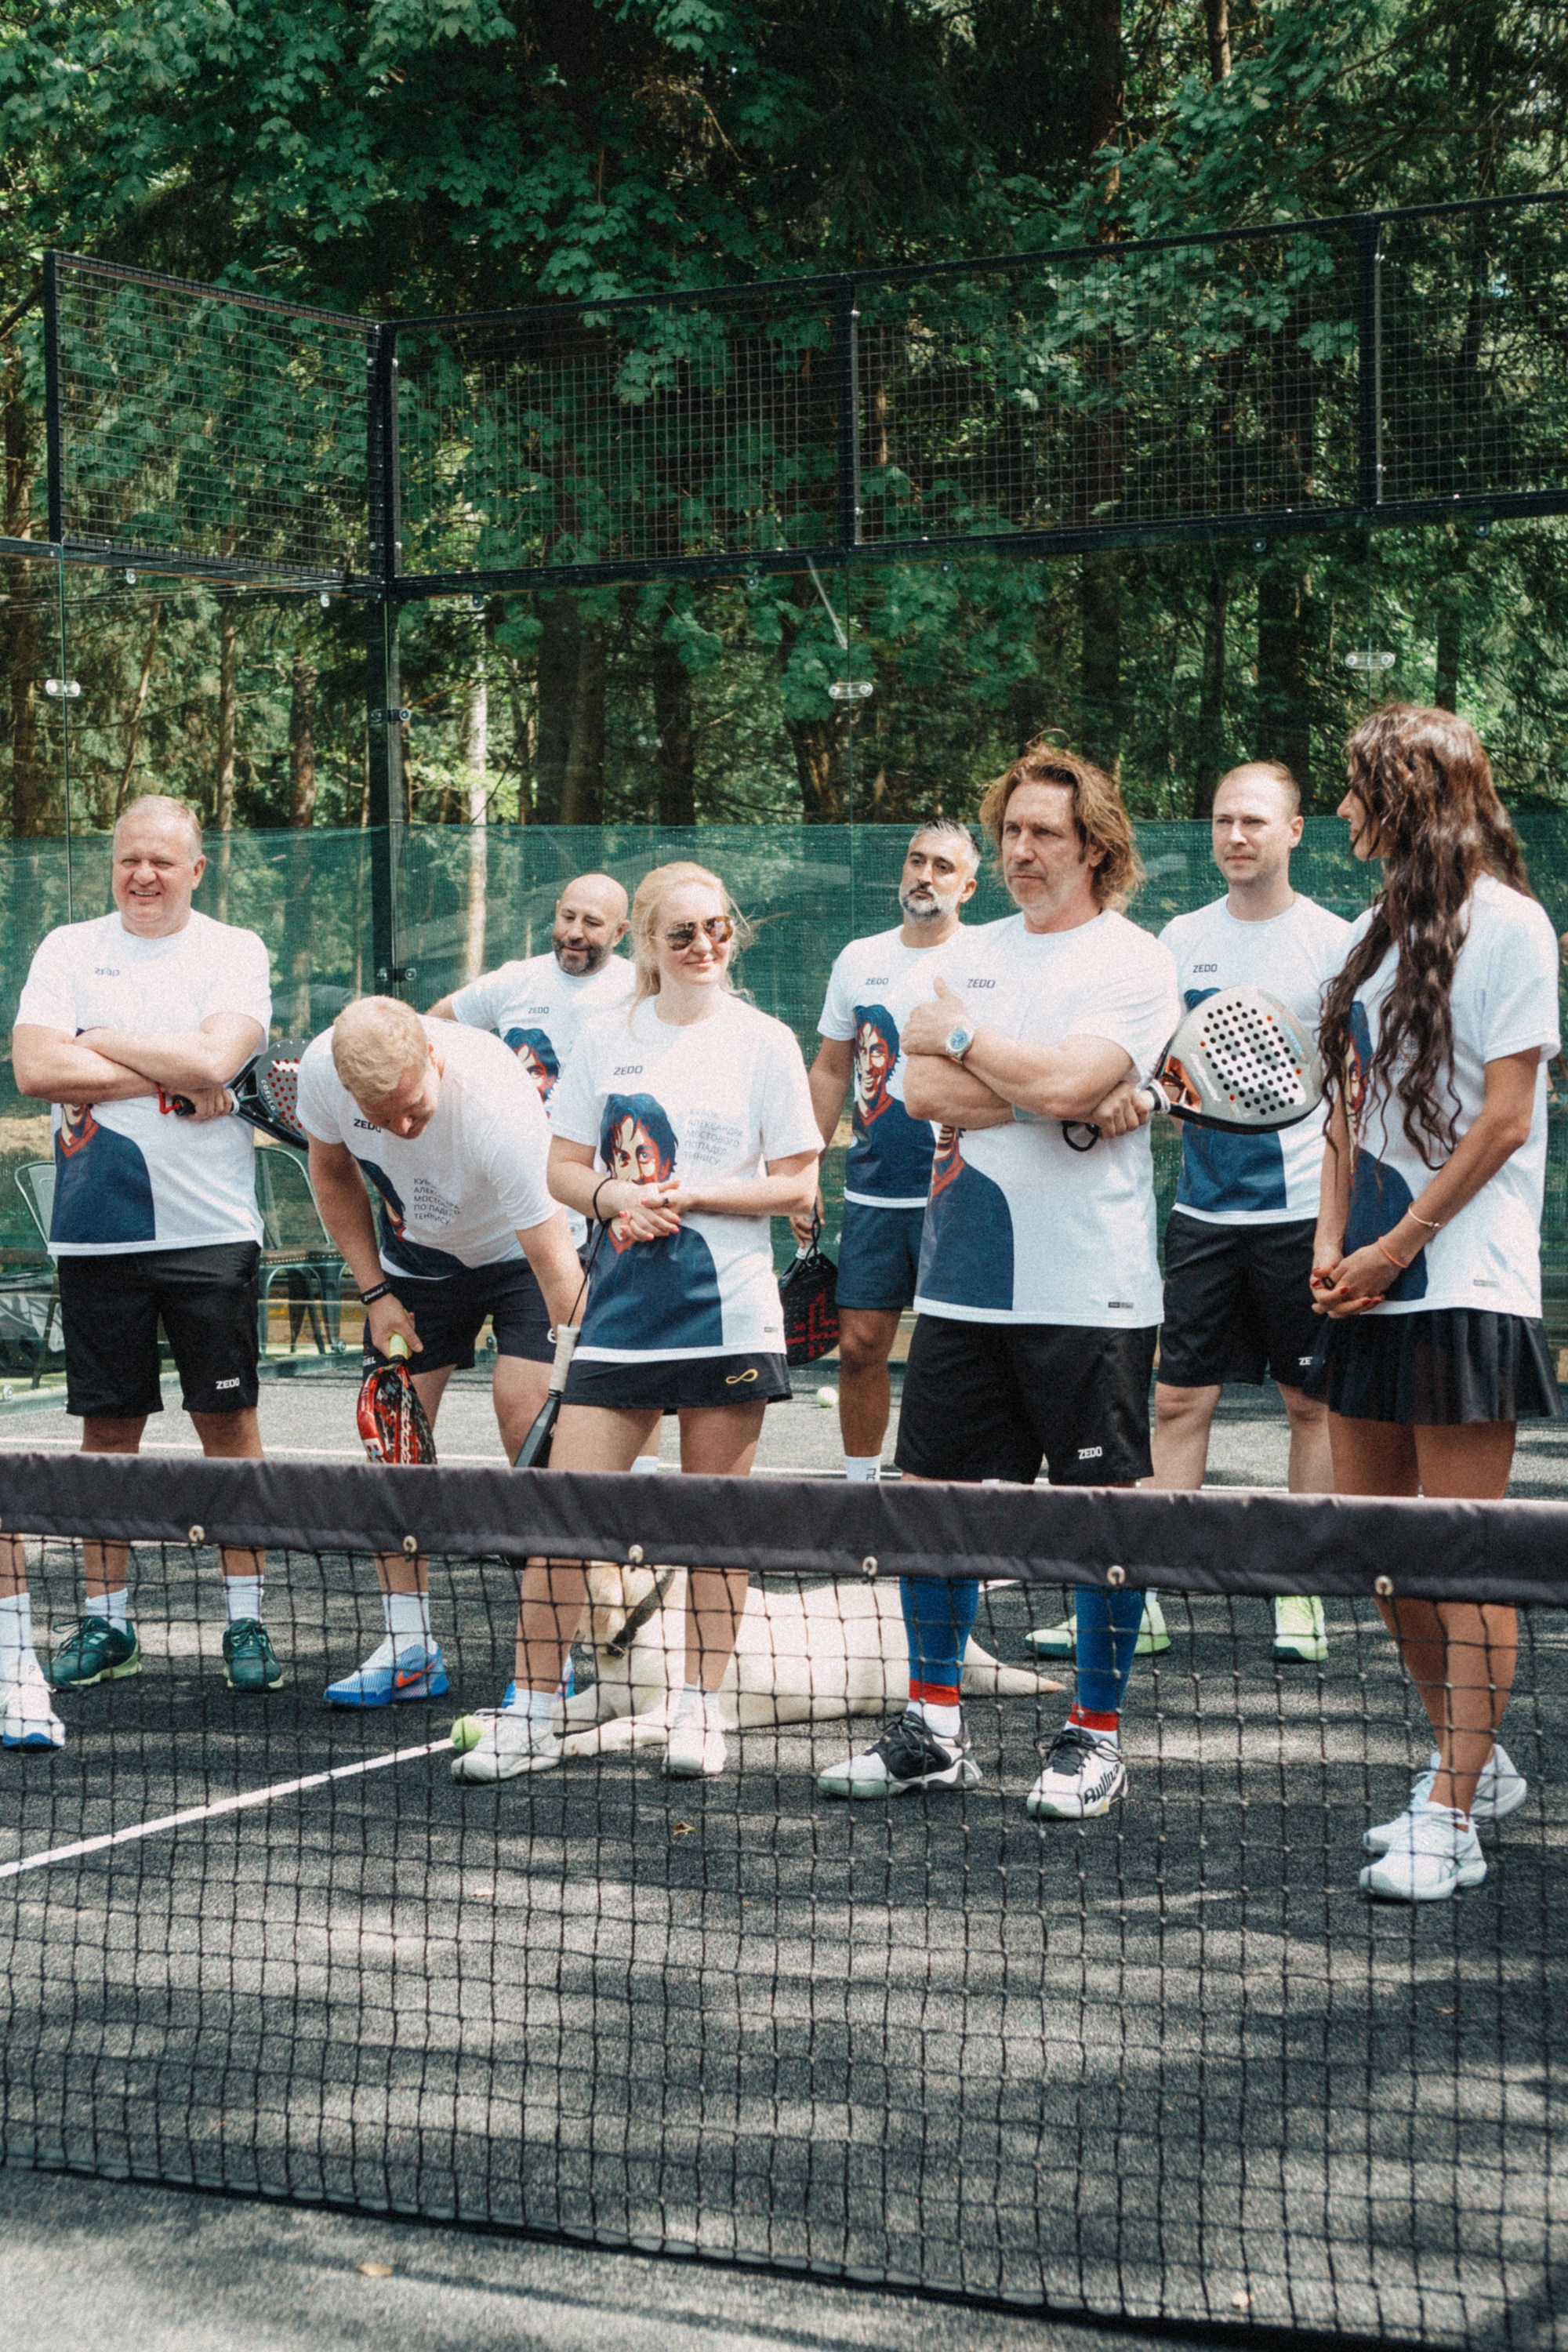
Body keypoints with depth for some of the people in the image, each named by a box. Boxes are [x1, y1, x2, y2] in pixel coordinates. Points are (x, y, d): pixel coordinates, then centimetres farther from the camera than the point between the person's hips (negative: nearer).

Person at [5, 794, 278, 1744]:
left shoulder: (235, 951, 1)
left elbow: (215, 1059, -15)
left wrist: (100, 1044, -8)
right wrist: (170, 1078, -10)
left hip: (210, 1227, -2)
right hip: (97, 1230, 2)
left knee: (228, 1418, 2)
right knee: (108, 1425, 6)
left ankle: (247, 1618, 11)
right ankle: (108, 1618, 18)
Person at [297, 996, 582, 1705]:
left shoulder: (496, 1107, -40)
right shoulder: (322, 1069, -25)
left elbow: (556, 1265, -39)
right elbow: (333, 1173, -1)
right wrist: (375, 1293, -7)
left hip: (518, 1249, -4)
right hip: (416, 1254, 4)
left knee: (528, 1418, -19)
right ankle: (408, 1649, 4)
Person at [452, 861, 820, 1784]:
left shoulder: (763, 1041, 2)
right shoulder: (608, 1037, 9)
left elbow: (797, 1187, 0)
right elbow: (564, 1167, 12)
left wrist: (692, 1195, -12)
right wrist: (614, 1196, -9)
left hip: (728, 1311, -2)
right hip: (622, 1308, 2)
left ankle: (702, 1708, 17)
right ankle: (531, 1714, 5)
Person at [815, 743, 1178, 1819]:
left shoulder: (1138, 962, -4)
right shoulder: (972, 953, 13)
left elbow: (1067, 1080, -20)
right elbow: (921, 1092, 0)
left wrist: (963, 1038, -4)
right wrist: (1065, 1105, -10)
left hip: (1090, 1291, -5)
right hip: (964, 1279, 6)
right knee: (933, 1491, 8)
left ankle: (1096, 1738, 13)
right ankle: (934, 1730, 20)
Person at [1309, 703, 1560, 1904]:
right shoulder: (1379, 928, 14)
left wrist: (1394, 1250, -12)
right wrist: (1333, 1242, 2)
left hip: (1464, 1282, -8)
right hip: (1372, 1283, 8)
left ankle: (1452, 1819, -1)